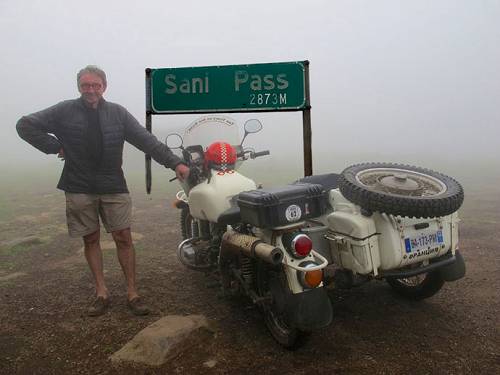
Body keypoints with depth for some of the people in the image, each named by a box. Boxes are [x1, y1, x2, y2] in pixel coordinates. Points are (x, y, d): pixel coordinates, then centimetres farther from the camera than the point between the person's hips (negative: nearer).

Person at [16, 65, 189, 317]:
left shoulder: (118, 113, 3)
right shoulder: (64, 111, 1)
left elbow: (147, 140, -3)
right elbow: (26, 125, 5)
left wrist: (174, 163, -10)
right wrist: (54, 146, -4)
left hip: (113, 187, 0)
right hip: (79, 189, 0)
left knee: (123, 238, 0)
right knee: (91, 240, 9)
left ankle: (132, 293, 11)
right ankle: (101, 293, 21)